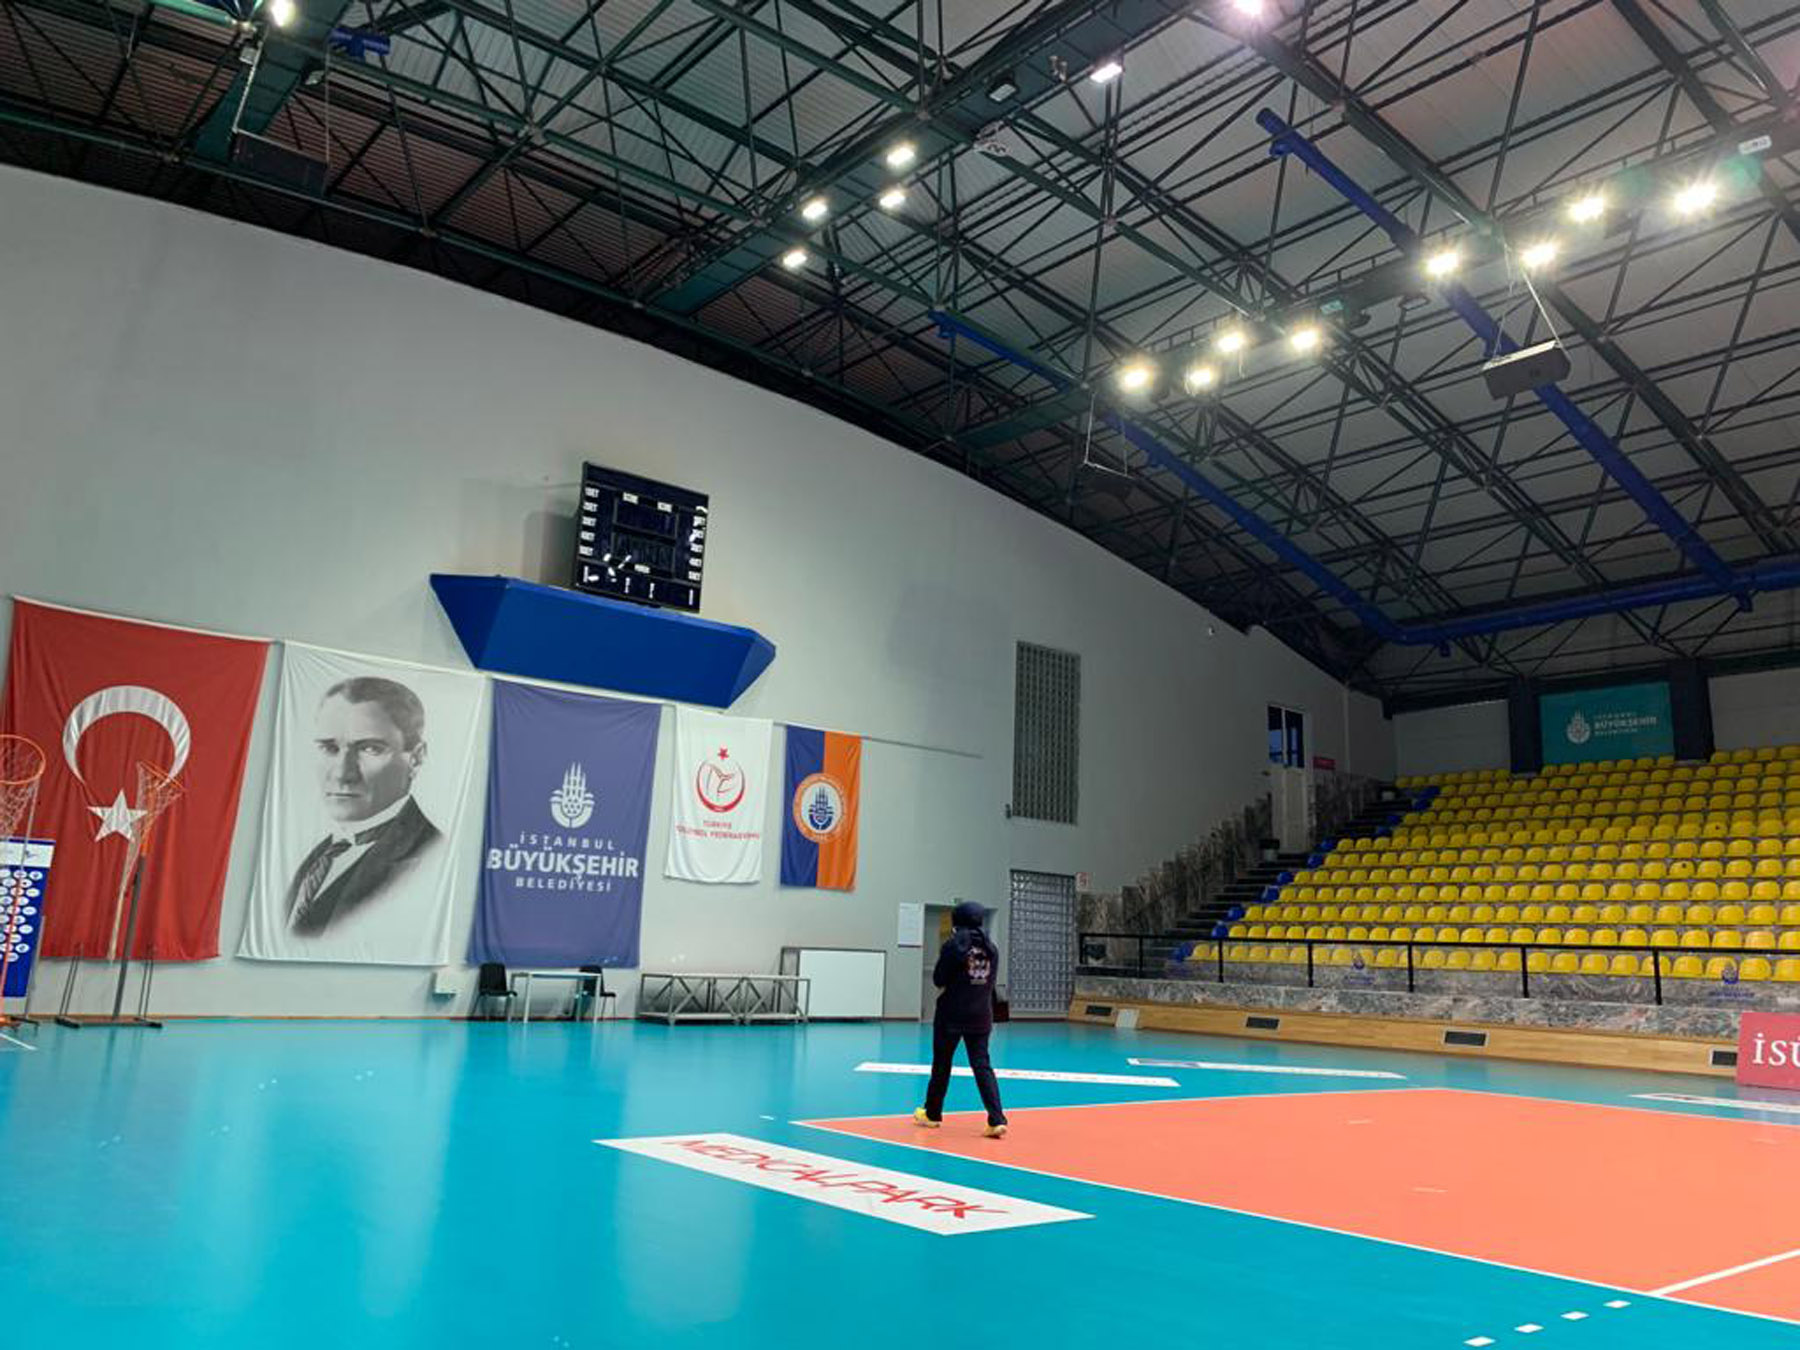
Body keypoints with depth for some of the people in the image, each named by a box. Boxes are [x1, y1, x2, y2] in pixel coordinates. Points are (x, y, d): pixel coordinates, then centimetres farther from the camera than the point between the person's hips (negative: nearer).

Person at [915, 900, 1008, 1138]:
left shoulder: (954, 945, -12)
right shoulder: (991, 948, 3)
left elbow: (938, 979, -8)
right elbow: (989, 980, 11)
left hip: (951, 1014, -4)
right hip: (981, 1016, 4)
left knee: (941, 1064, 12)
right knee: (982, 1066, 3)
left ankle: (932, 1114, 26)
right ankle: (997, 1120, -9)